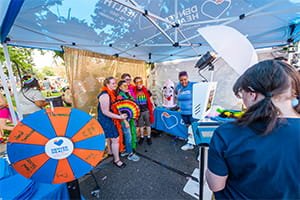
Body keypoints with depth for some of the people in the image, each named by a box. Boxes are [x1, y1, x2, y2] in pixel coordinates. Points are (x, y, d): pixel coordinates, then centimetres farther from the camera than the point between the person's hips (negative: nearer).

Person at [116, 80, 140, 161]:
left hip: (131, 118, 7)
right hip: (125, 119, -7)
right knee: (128, 136, 5)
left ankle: (126, 150, 38)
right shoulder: (120, 96, -15)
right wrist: (125, 121, -18)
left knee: (129, 135, 18)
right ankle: (130, 154, 24)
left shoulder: (128, 94, 6)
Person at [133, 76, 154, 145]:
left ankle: (149, 137, 28)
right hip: (139, 111, 0)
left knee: (148, 125, 10)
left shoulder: (146, 90, -3)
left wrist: (152, 107, 4)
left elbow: (150, 99, 7)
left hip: (147, 110, 0)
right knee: (140, 125, 14)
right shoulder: (134, 92, -4)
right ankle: (142, 137, 34)